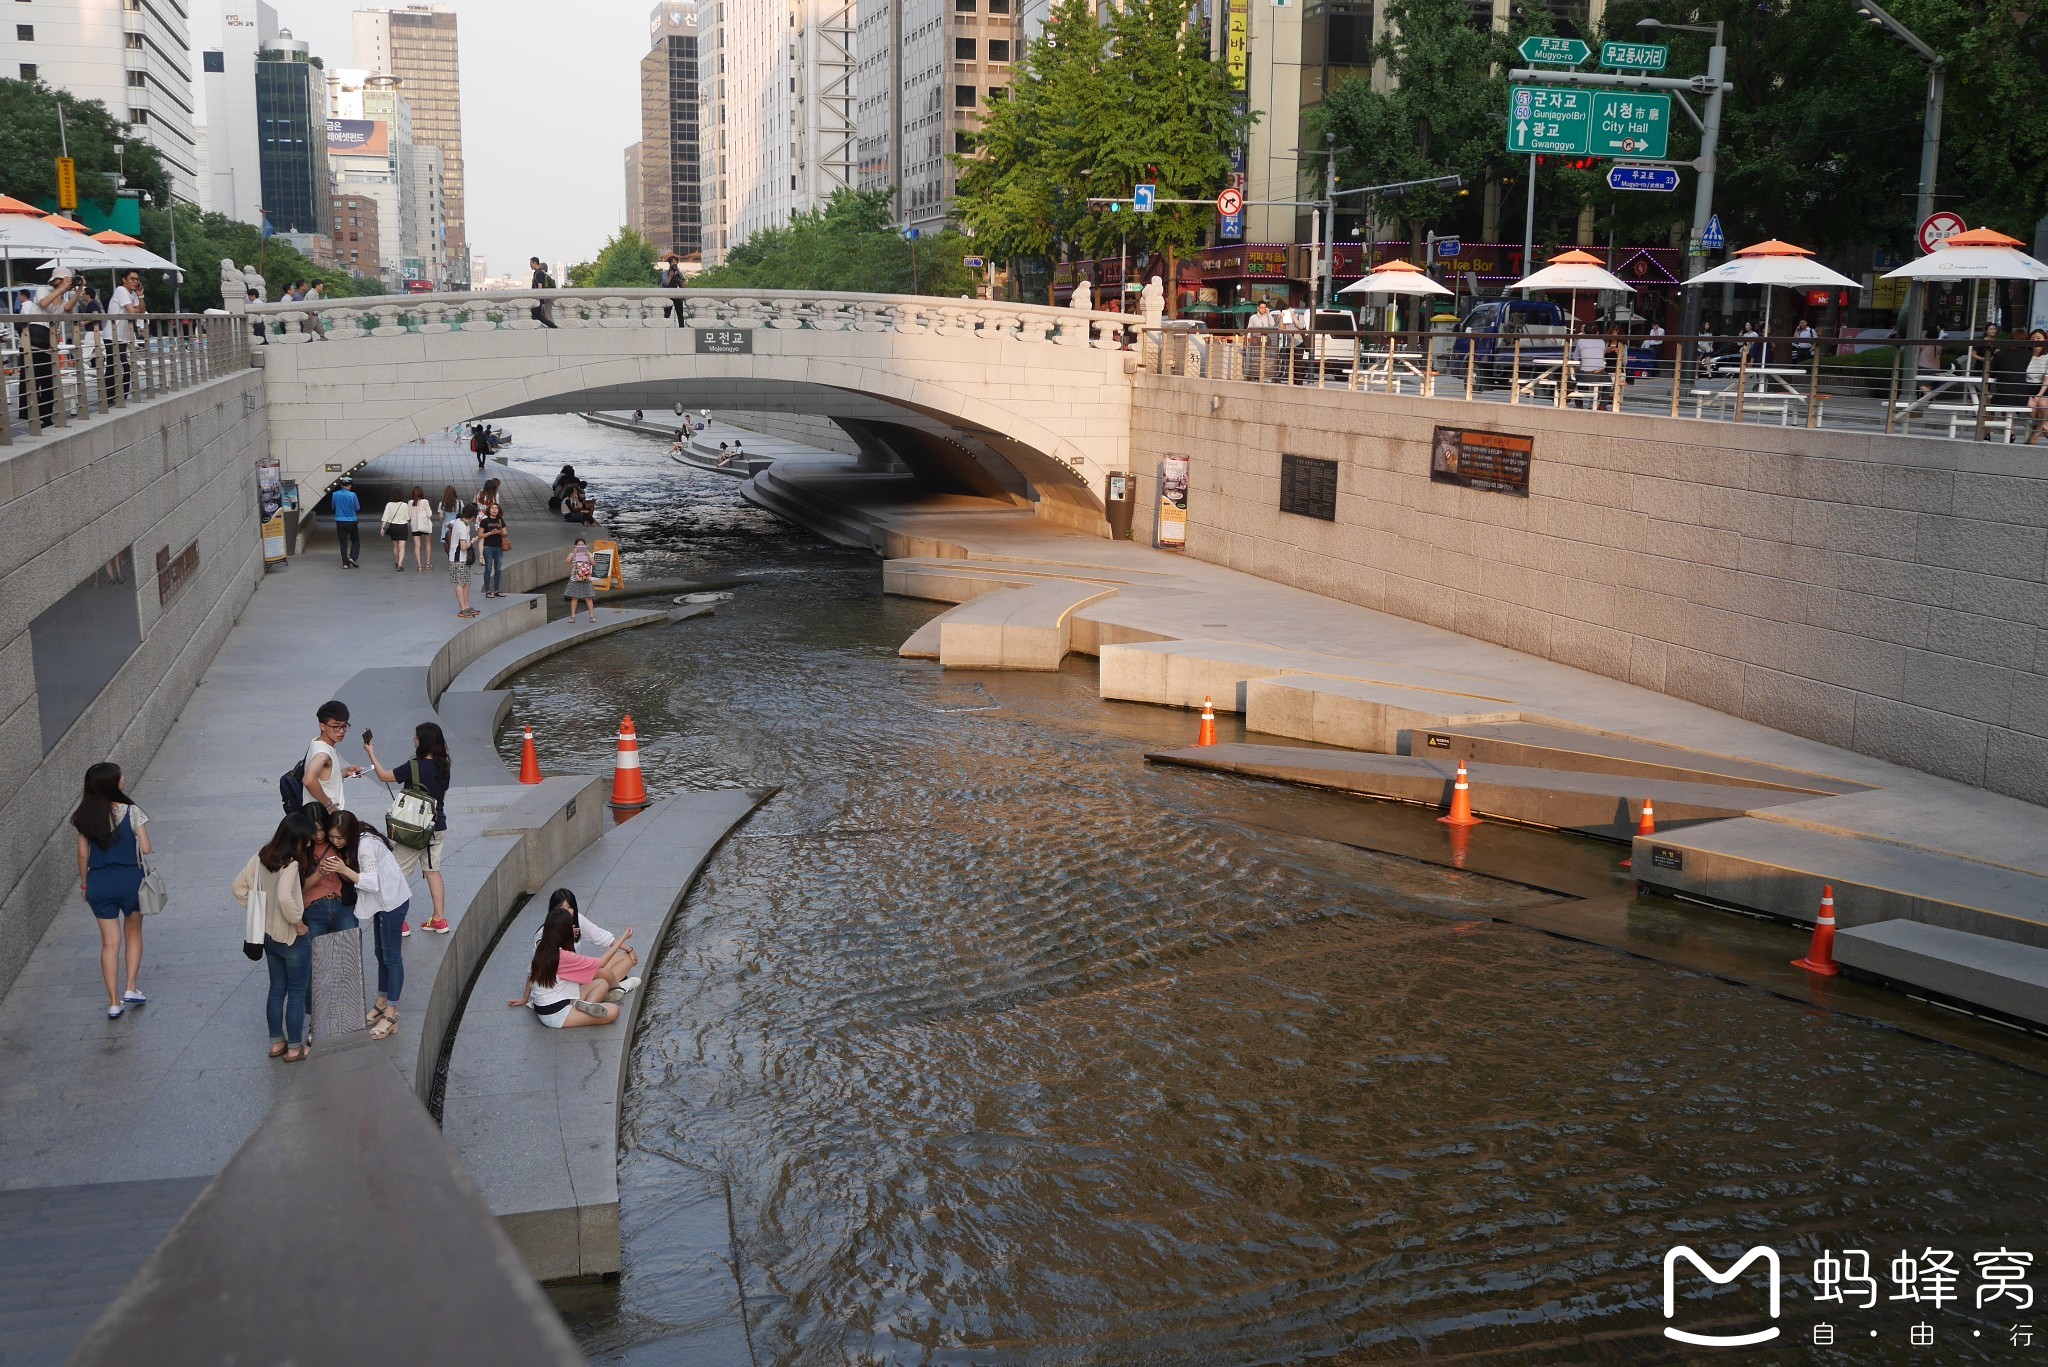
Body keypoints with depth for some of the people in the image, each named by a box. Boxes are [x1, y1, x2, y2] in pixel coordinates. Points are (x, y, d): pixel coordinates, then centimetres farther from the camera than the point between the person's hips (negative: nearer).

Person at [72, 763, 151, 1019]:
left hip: (98, 883, 3)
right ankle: (131, 989, 15)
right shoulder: (131, 812, -13)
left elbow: (83, 854, 2)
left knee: (110, 942, 9)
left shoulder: (85, 817, -2)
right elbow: (146, 849, -13)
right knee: (133, 935, 20)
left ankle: (113, 1002, 10)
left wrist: (84, 883, 15)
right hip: (129, 879, -2)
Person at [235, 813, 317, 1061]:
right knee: (297, 993, 8)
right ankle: (294, 1048, 17)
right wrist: (298, 922, -24)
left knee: (276, 989, 20)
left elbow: (239, 887, 5)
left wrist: (260, 910, 8)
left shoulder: (263, 856, -2)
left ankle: (276, 1043, 30)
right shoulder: (291, 865, -26)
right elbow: (285, 898, -40)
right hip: (292, 939, -7)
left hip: (269, 934, 7)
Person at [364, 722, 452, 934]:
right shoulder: (443, 767, -1)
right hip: (438, 828, 6)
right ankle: (439, 919, 15)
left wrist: (371, 754, 6)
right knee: (433, 871, 15)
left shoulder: (414, 767, -19)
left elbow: (384, 776, -7)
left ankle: (399, 923, 9)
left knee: (399, 873, 6)